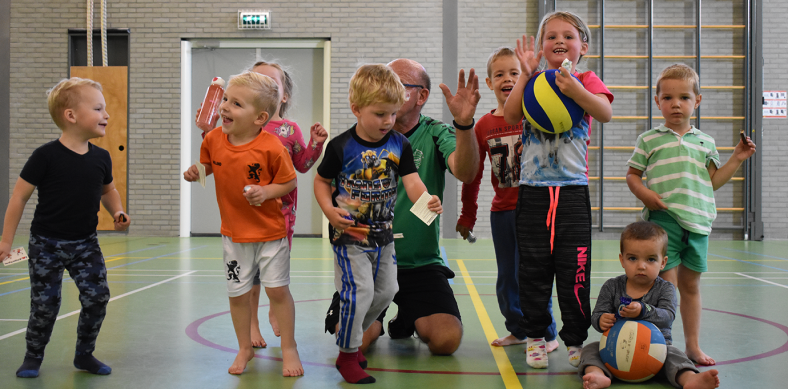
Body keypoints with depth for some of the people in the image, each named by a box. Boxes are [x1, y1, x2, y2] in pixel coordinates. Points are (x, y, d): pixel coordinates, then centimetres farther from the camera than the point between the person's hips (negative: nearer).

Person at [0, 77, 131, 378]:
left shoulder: (101, 158, -2)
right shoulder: (46, 156, -16)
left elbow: (108, 190, 17)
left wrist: (117, 212, -3)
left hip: (85, 243, 4)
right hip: (46, 243, -4)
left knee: (98, 296, -4)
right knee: (45, 303, 2)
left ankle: (84, 354, 16)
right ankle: (33, 356, 26)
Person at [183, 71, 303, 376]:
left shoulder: (271, 147, -20)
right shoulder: (214, 139, -6)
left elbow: (290, 182, -10)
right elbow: (208, 166, 12)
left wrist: (267, 191, -26)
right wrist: (195, 172, -8)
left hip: (270, 231, -4)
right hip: (233, 233, 4)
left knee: (278, 289, 2)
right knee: (237, 293, 12)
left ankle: (289, 349, 20)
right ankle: (245, 348, 32)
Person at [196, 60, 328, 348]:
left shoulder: (290, 129, 4)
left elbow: (303, 164, 8)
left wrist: (316, 143, -5)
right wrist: (209, 133, -4)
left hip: (281, 207, 1)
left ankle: (275, 312, 33)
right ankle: (251, 321, 19)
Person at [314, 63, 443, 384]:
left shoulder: (399, 144, -3)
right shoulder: (341, 147, -13)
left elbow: (411, 181, -10)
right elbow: (321, 181, -2)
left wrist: (426, 201, -30)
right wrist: (330, 211, -18)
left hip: (383, 234, 5)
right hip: (349, 234, -5)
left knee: (386, 291, 15)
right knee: (359, 292, -11)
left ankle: (351, 333, 38)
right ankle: (347, 355, 9)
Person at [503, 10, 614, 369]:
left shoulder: (586, 81, 5)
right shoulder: (532, 82, 10)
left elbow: (605, 113, -15)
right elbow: (511, 116, -8)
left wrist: (573, 88, -29)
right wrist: (526, 74, -11)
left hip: (573, 191, -1)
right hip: (533, 191, 1)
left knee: (574, 272, 1)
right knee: (533, 271, 7)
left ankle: (576, 340, 14)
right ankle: (535, 336, 20)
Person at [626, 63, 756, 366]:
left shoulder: (705, 142, 15)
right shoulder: (649, 140, 5)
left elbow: (712, 181, 17)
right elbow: (632, 175, 6)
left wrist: (737, 159, 9)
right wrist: (644, 193, -12)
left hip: (698, 222, 4)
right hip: (663, 219, -4)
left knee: (691, 285, 13)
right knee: (667, 284, -7)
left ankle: (693, 346, 23)